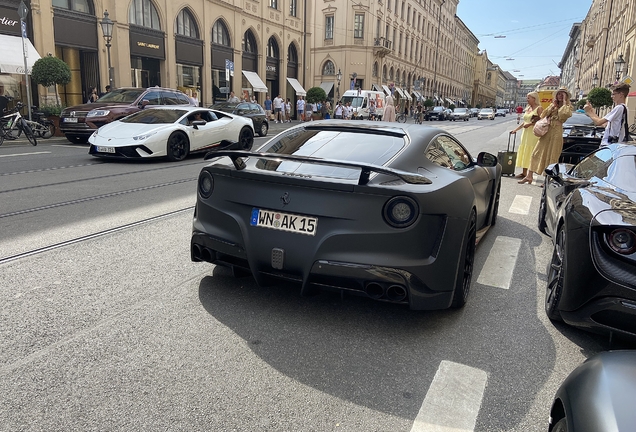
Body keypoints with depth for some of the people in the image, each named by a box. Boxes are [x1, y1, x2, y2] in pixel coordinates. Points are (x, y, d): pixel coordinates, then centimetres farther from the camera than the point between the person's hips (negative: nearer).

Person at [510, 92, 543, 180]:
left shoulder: (539, 108, -6)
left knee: (531, 153, -9)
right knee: (524, 152, 7)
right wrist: (516, 129, 18)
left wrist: (530, 124, -18)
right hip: (525, 133, 8)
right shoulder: (528, 109, 17)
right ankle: (524, 172, 11)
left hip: (534, 133, -8)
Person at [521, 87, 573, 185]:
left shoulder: (568, 107, 3)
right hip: (546, 131, 5)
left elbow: (565, 115, -19)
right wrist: (552, 106, -1)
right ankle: (529, 176, 4)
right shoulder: (552, 105, 18)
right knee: (537, 153, 1)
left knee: (552, 157, -2)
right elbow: (543, 115, 8)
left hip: (557, 132, -5)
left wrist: (564, 102, -10)